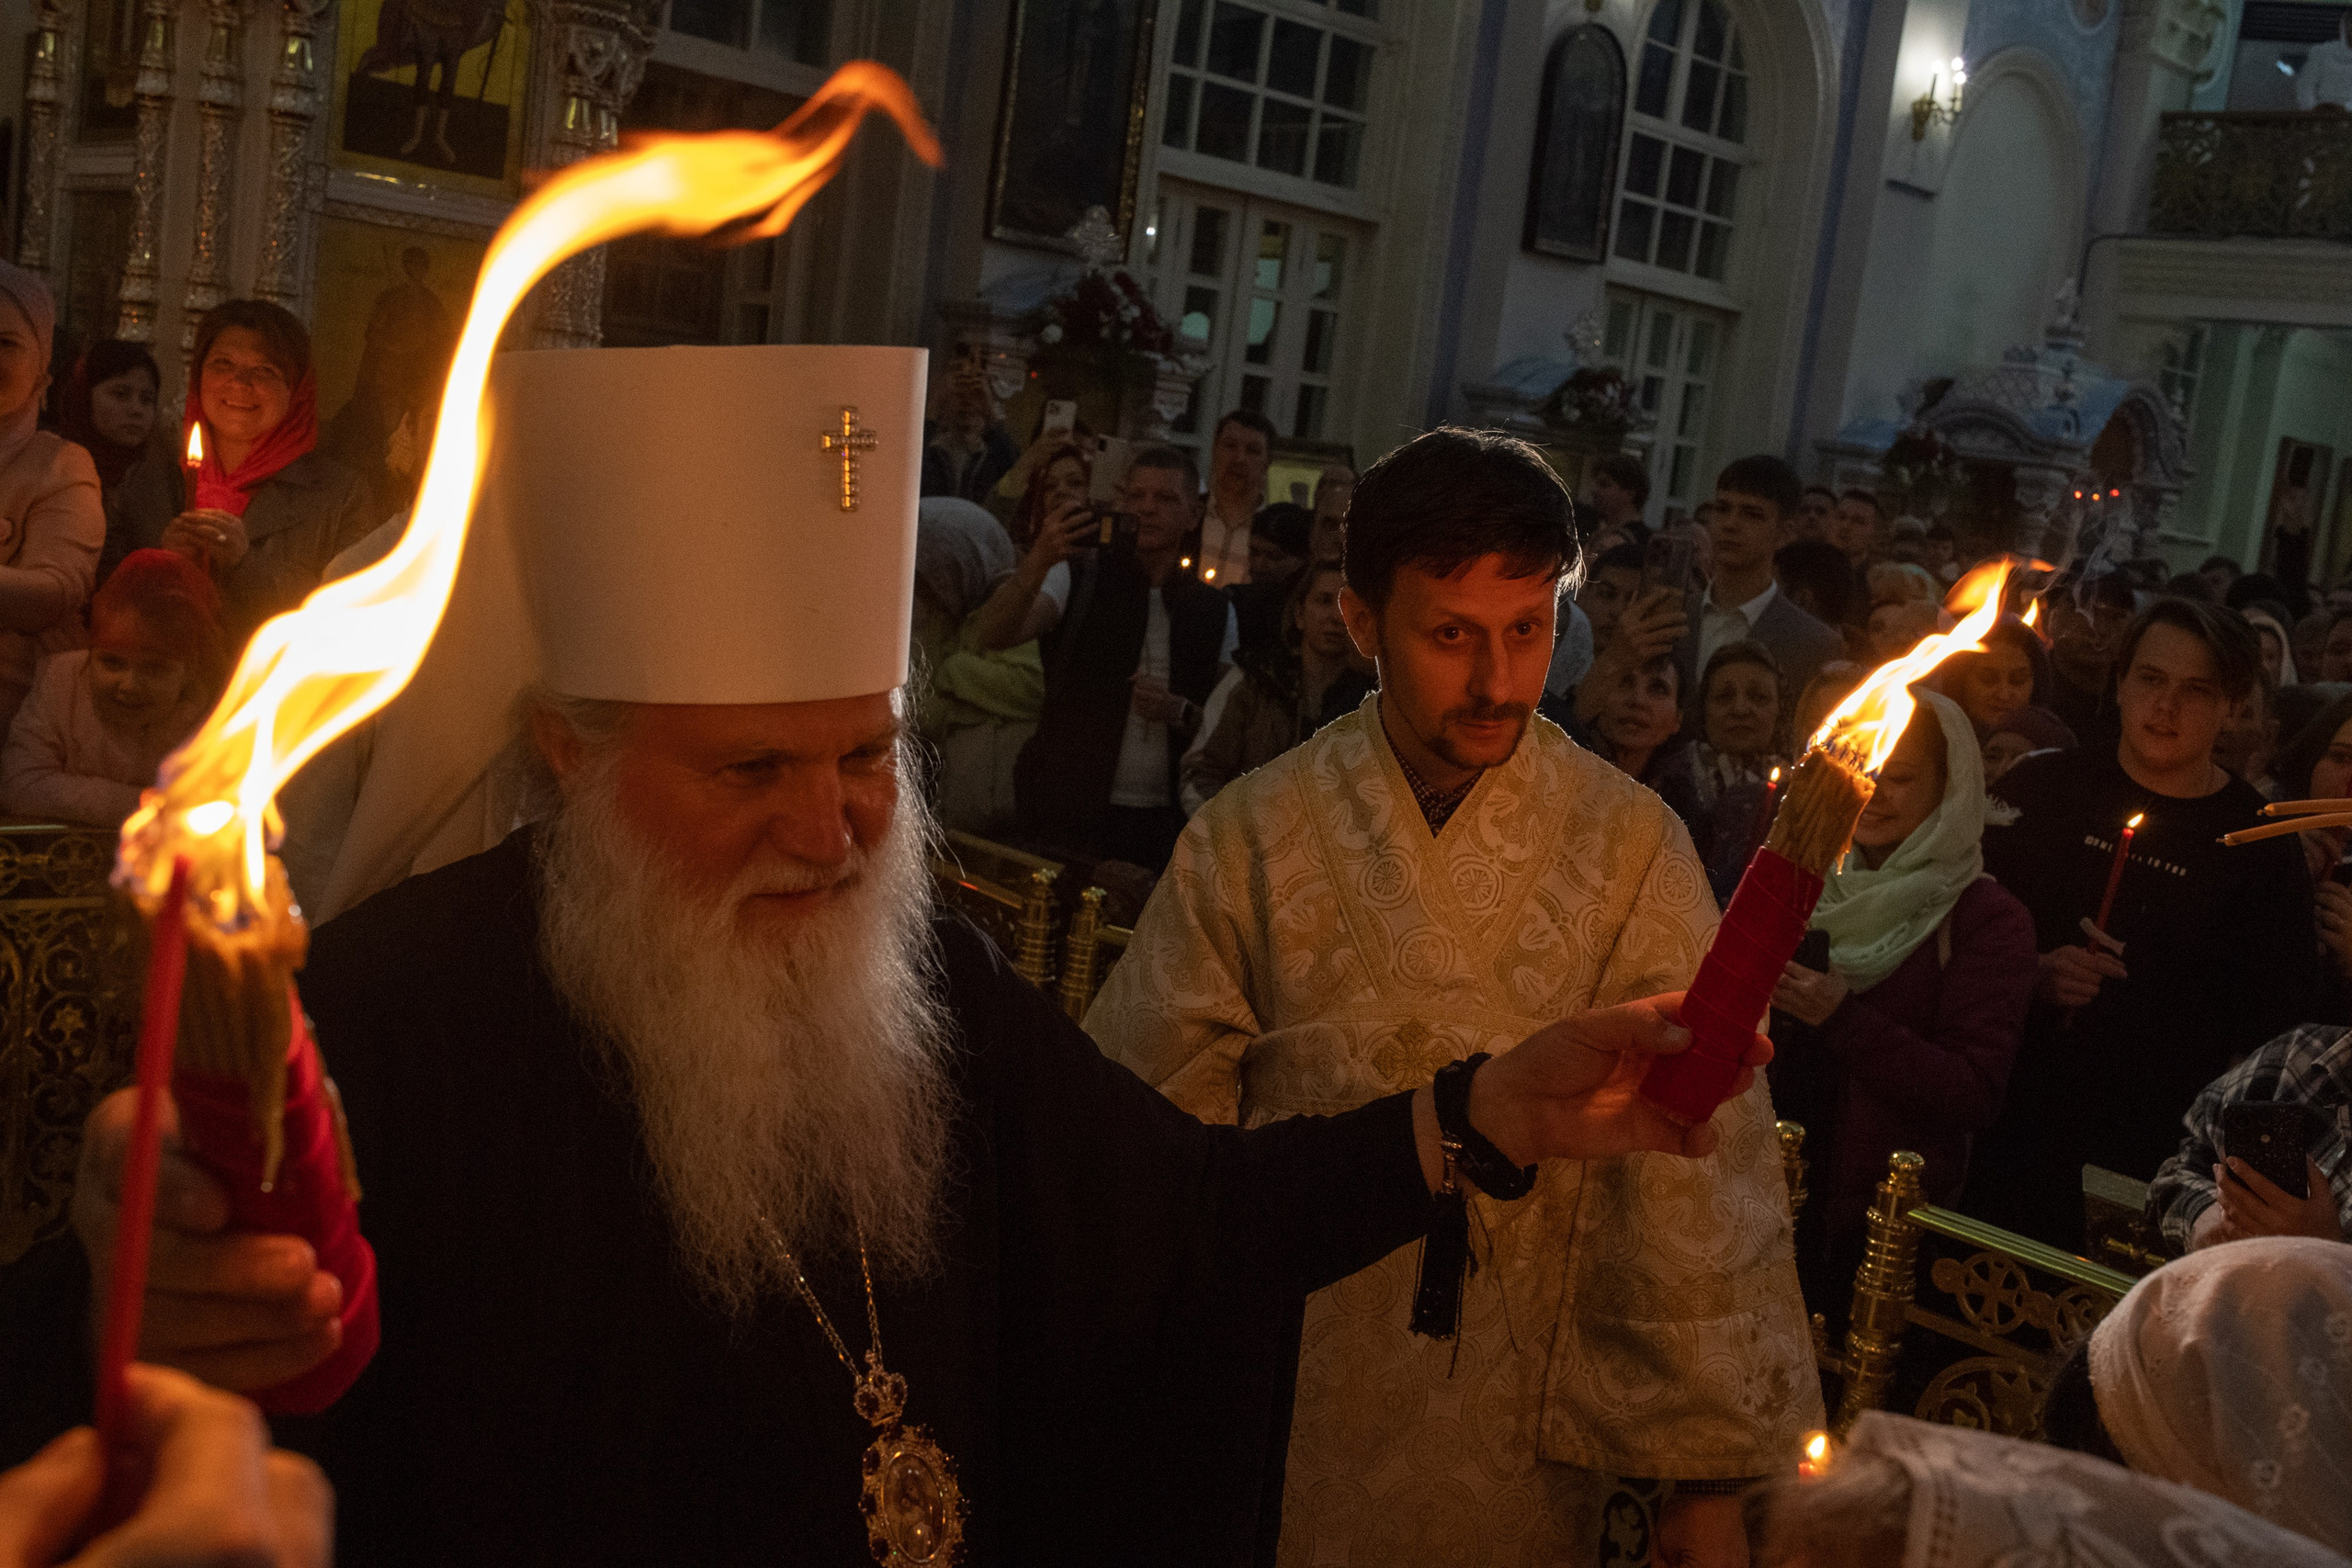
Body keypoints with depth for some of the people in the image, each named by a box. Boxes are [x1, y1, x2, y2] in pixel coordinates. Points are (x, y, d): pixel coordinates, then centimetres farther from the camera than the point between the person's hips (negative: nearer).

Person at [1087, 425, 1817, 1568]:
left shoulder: (1631, 851, -10)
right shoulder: (1249, 839, -7)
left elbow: (1703, 1172, -11)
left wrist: (1713, 1473, -11)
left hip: (1523, 1441, 0)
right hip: (1283, 1420, 1)